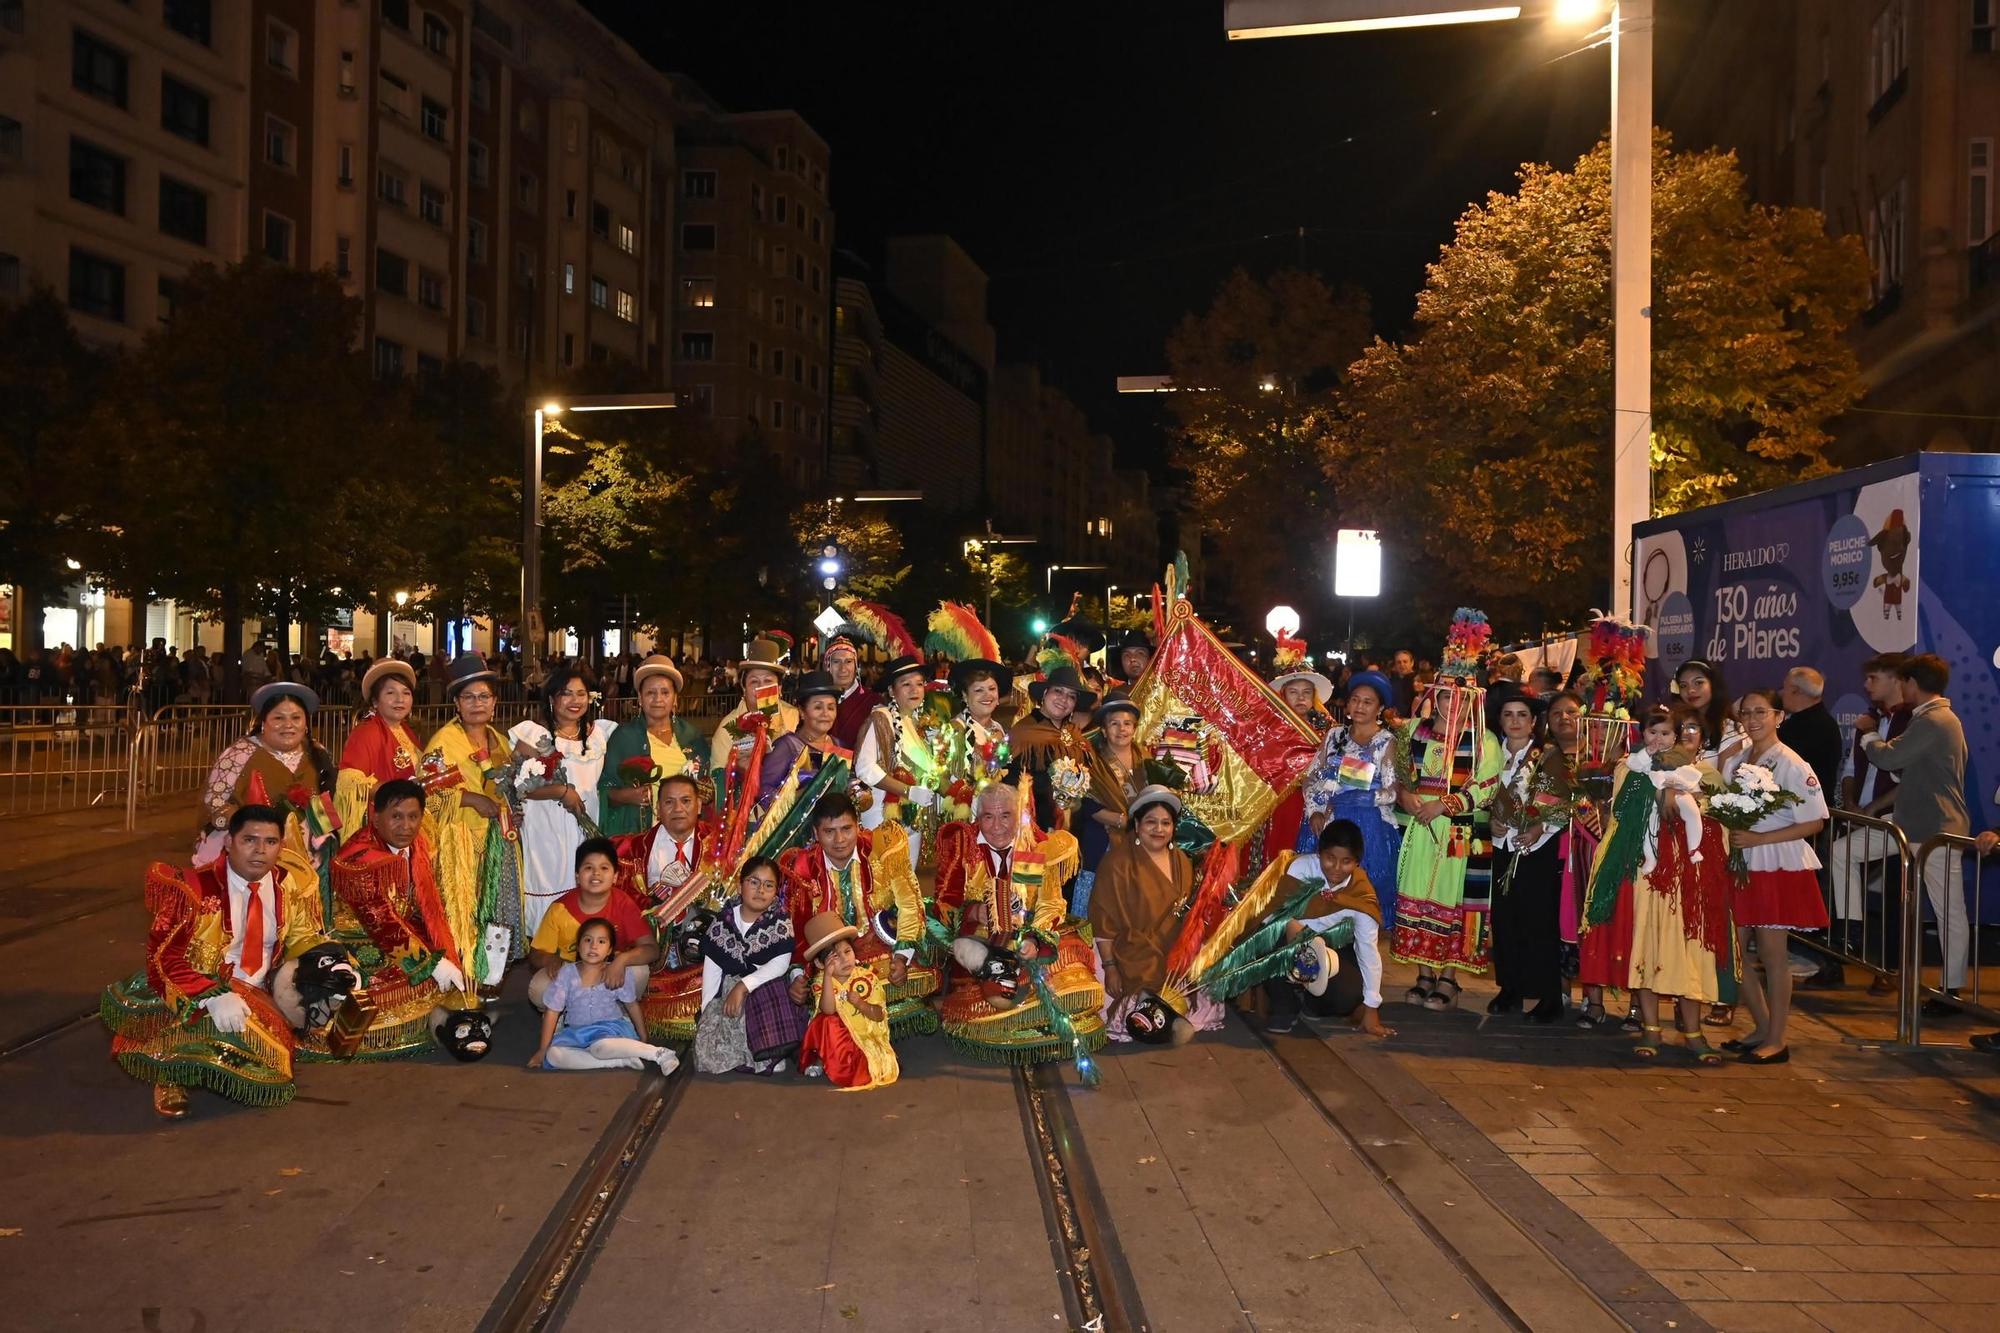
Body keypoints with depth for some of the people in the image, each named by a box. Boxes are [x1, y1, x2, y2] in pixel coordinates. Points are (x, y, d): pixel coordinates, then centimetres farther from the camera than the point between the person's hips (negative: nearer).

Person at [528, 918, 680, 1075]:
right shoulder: (567, 973, -7)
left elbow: (632, 1006, 6)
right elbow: (552, 1011, -2)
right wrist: (543, 1049, -1)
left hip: (610, 1026, -3)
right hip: (577, 1031, 3)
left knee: (601, 1047, -38)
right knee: (553, 1055, -29)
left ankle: (658, 1053, -32)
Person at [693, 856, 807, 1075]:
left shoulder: (780, 920, -3)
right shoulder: (723, 921, 2)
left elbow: (780, 964, -15)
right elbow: (711, 968, 2)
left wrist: (743, 986, -23)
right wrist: (706, 1010, -4)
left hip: (766, 988, -2)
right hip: (727, 990, 2)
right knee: (708, 1050, -18)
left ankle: (766, 1059, -7)